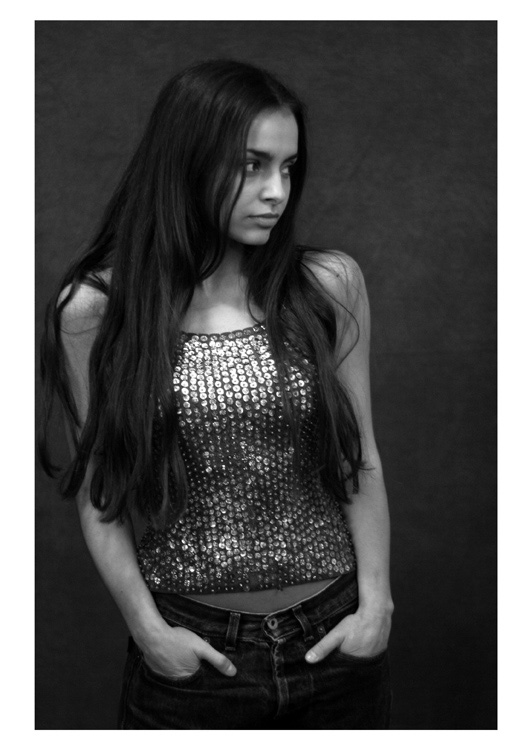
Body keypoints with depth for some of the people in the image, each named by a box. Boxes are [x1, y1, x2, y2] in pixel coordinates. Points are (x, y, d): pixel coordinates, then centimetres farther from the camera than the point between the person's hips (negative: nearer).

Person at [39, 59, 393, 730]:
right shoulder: (94, 309, -8)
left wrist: (376, 599, -2)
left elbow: (360, 458, 2)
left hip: (335, 637, 2)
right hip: (191, 649, -1)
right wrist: (147, 628, -8)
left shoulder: (330, 286, -4)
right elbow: (98, 489, -3)